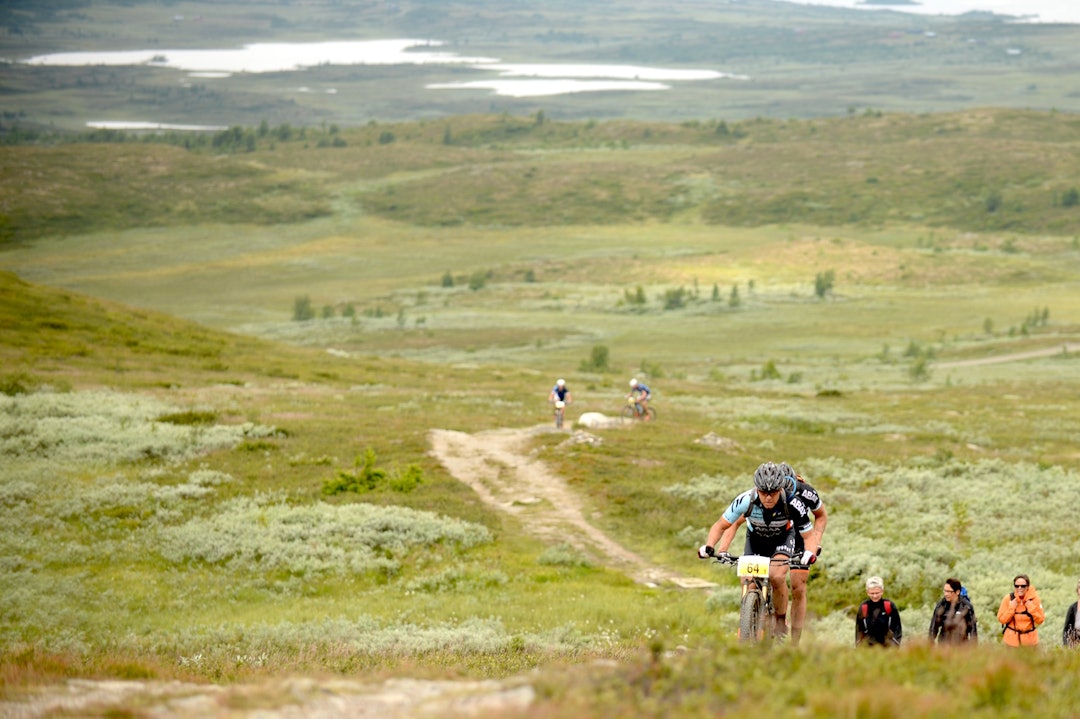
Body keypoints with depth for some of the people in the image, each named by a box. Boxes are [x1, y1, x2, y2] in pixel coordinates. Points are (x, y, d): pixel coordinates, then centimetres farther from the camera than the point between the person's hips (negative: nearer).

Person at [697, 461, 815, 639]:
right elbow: (720, 526, -21)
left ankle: (781, 621, -5)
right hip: (755, 538, 2)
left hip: (782, 538, -2)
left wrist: (809, 553, -47)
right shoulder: (746, 500, -34)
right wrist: (709, 547, -38)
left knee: (777, 576, -27)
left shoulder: (793, 505, -35)